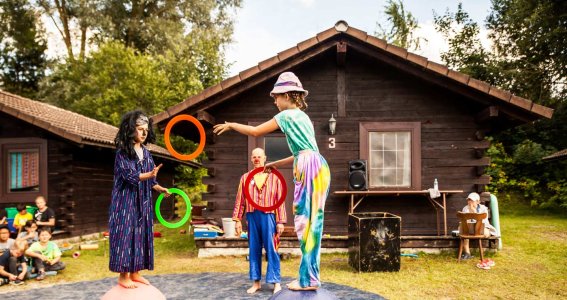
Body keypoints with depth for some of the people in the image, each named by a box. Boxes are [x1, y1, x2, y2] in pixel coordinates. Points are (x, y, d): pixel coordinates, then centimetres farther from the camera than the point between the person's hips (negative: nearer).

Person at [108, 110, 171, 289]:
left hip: (142, 201, 7)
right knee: (126, 233, -6)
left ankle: (135, 273, 18)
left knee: (140, 234, 8)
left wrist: (159, 188, -2)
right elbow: (129, 175, -18)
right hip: (126, 200, -7)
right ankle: (123, 276, 3)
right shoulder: (122, 151, -9)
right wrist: (149, 175, -31)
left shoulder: (145, 152, 11)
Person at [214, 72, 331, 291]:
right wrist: (275, 164, 33)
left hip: (310, 168, -10)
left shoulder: (288, 115, -3)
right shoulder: (301, 116, 25)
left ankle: (308, 279, 0)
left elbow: (255, 131, -3)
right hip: (312, 168, 10)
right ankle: (308, 276, 17)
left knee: (307, 222, -6)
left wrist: (231, 125, 11)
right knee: (308, 222, 11)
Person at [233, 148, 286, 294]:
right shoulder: (245, 177, 10)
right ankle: (256, 282, 17)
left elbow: (280, 200, 1)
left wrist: (280, 221, -4)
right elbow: (240, 200, 8)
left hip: (268, 216, -2)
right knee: (254, 249, 8)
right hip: (252, 216, 3)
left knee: (271, 249, -2)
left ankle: (276, 282, 7)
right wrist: (237, 220, 3)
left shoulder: (274, 177, 4)